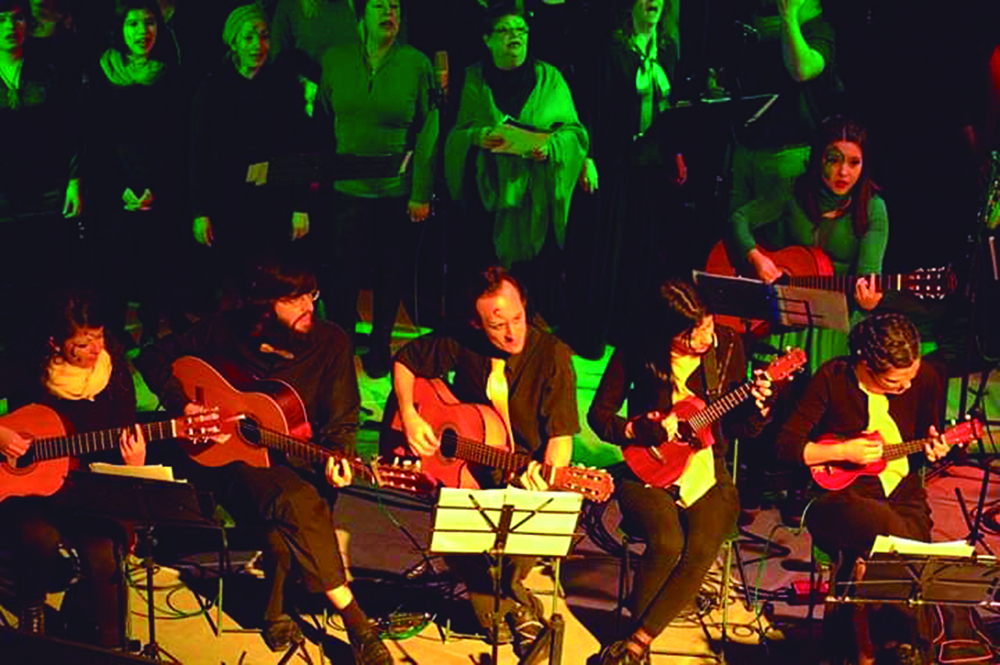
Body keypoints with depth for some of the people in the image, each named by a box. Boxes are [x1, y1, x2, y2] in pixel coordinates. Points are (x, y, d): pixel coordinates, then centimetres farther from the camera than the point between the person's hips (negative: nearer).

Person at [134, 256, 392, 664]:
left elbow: (341, 419, 1)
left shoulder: (330, 343, -2)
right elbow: (154, 359, 7)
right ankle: (355, 622, -30)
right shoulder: (227, 332, -4)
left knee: (290, 510, -33)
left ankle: (275, 612, -9)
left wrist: (337, 456, -19)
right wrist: (183, 405, -7)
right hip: (226, 462, -2)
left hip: (289, 462, 3)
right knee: (299, 500, -33)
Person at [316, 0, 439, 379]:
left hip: (397, 191, -1)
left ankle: (379, 347, 26)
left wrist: (422, 192, -6)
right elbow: (322, 122, 8)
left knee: (390, 272, 10)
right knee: (342, 270, 1)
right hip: (347, 189, 1)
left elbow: (428, 132, -3)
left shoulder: (416, 64, -3)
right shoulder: (334, 61, 3)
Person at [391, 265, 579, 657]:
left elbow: (560, 434, -12)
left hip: (525, 468, -2)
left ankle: (505, 592, 6)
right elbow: (404, 361, 10)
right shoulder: (461, 343, -7)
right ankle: (515, 605, 2)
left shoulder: (551, 355, -13)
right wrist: (409, 417, -6)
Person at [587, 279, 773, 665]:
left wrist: (757, 406, -13)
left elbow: (735, 428, 7)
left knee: (701, 551, -26)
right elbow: (599, 415, -1)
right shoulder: (638, 353, -7)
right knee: (667, 543, -31)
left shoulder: (726, 346, 1)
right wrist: (646, 431, -15)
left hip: (708, 475, 2)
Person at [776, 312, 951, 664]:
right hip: (842, 495, -3)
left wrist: (933, 450, -6)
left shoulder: (926, 380, 1)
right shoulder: (834, 378, -8)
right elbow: (787, 445, -6)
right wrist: (843, 452, -16)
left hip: (903, 496, 3)